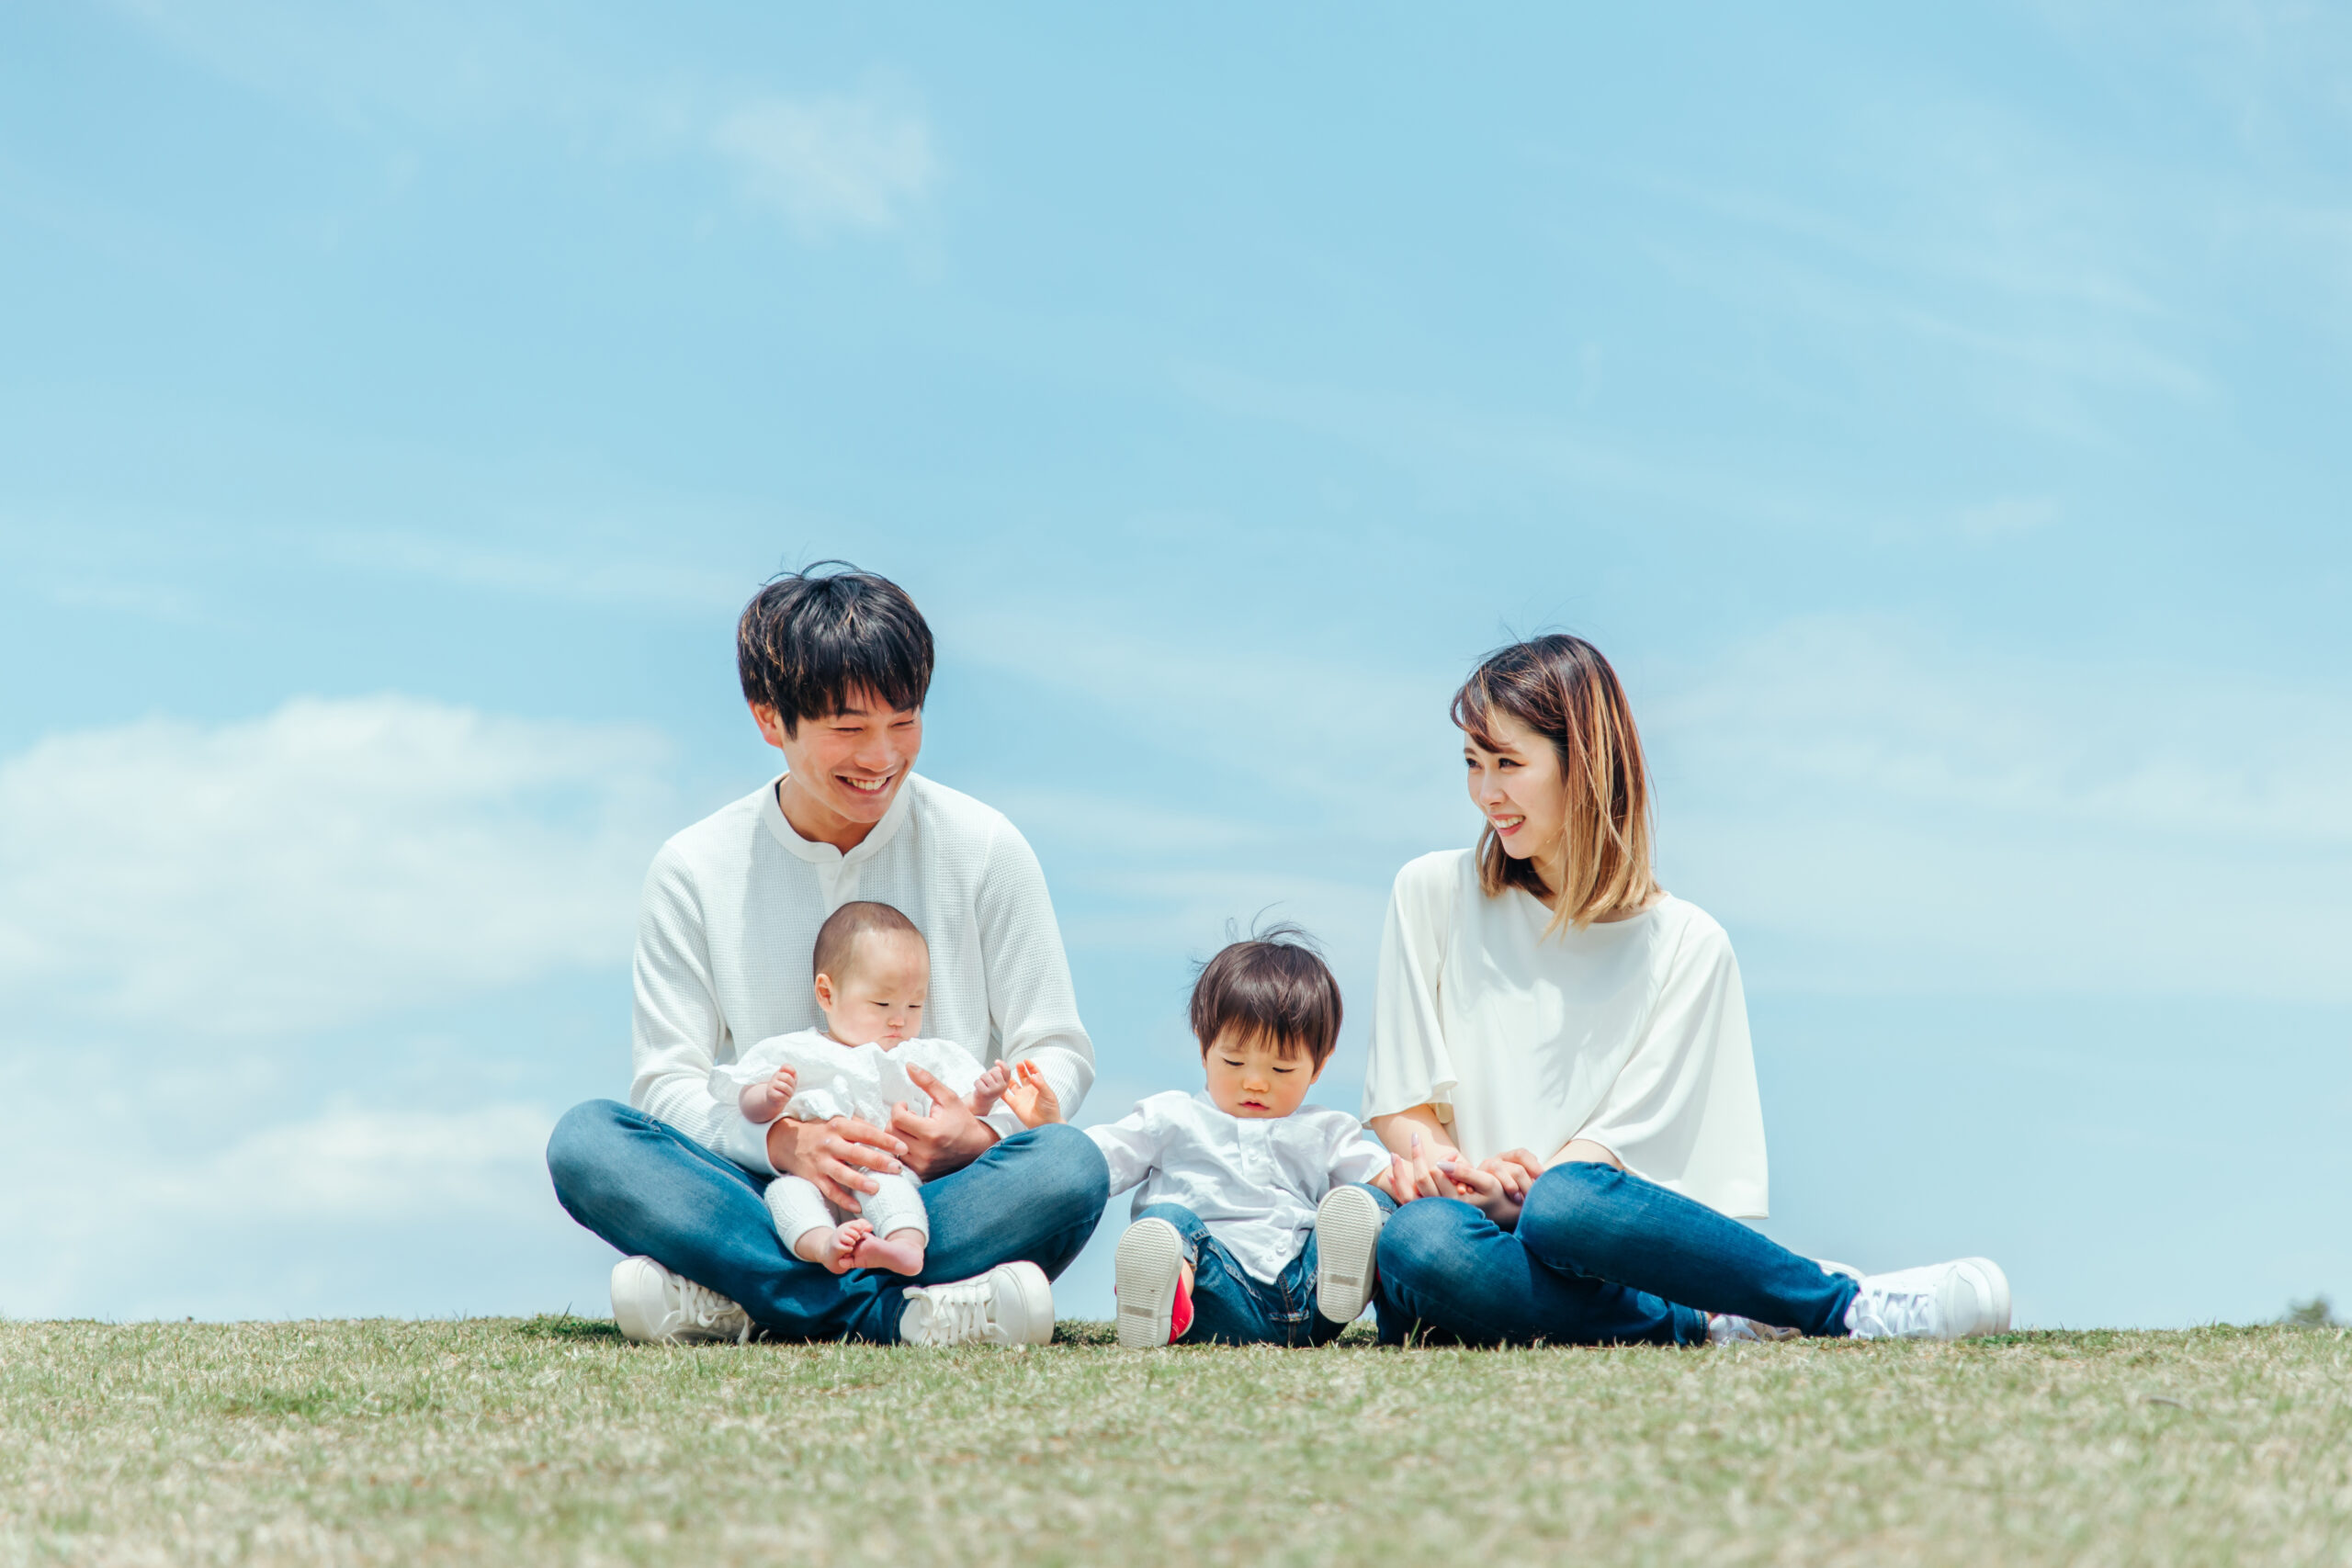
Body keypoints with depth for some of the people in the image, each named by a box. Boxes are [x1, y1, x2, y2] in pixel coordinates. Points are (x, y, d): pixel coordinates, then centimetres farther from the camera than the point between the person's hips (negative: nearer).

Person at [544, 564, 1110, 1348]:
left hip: (942, 1195, 0)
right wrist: (782, 1141, -22)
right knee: (585, 1140, -25)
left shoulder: (983, 849, 3)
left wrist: (982, 1135, -18)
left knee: (1070, 1165, -33)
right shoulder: (695, 871, 4)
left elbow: (1056, 1053, 5)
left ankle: (736, 1298, -32)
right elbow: (668, 1083, 0)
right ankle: (892, 1313, -34)